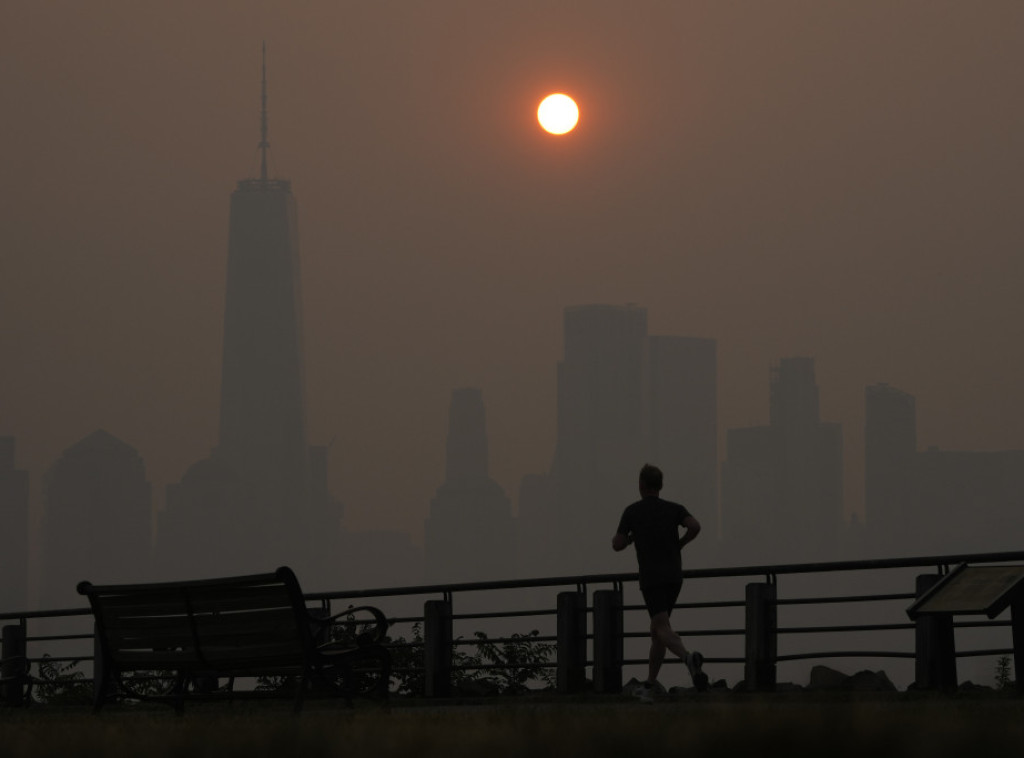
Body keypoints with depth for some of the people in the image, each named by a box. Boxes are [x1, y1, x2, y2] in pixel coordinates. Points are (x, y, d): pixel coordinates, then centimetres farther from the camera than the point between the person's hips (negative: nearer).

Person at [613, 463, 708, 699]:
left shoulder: (632, 511, 4)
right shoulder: (674, 509, 9)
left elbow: (617, 545, 6)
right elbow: (695, 526, -11)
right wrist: (679, 544, 8)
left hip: (651, 578, -4)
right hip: (674, 576, 4)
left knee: (663, 630, -17)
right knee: (657, 629, 17)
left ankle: (689, 658, -49)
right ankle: (649, 686, 17)